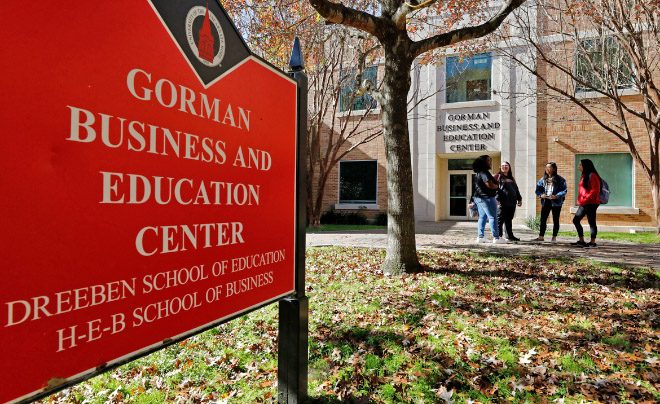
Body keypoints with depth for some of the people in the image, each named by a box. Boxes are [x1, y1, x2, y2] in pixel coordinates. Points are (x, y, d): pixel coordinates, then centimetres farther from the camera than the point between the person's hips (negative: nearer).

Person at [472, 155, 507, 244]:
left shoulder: (480, 172, 16)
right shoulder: (484, 172, -16)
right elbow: (489, 185, -21)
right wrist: (498, 186, -3)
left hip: (480, 198, 10)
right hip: (487, 198, -10)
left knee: (482, 217, 11)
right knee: (493, 217, -5)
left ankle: (480, 237, 12)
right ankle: (496, 237, -3)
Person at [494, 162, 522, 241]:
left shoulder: (511, 178, 22)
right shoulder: (498, 177, 1)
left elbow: (516, 189, 24)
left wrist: (519, 199, 17)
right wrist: (497, 199, -19)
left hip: (512, 203, 6)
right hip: (502, 203, -6)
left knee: (509, 220, 12)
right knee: (500, 220, -3)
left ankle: (510, 236, 18)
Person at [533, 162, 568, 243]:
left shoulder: (560, 179, -4)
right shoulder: (543, 179, 9)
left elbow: (564, 190, -8)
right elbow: (538, 189, 9)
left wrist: (556, 196, -21)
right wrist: (541, 195, -11)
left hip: (556, 202, -4)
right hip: (545, 201, 4)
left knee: (555, 220, 5)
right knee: (543, 219, 3)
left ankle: (554, 237, 13)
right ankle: (541, 236, 10)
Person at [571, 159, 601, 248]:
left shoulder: (592, 176, -11)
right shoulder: (584, 176, 18)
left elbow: (595, 190, -18)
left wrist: (586, 199, -19)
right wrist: (580, 201, 14)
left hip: (591, 203, -10)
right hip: (583, 204, 10)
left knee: (591, 222, -4)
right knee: (576, 220, 10)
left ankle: (593, 243, 3)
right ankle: (581, 241, 16)